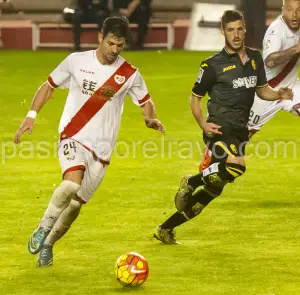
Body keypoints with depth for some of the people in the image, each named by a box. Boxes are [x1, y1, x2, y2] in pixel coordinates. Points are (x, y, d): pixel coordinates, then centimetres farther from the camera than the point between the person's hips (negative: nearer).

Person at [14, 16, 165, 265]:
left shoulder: (130, 74, -1)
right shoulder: (76, 61, -3)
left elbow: (145, 101, 13)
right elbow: (49, 86, 9)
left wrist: (151, 119, -9)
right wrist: (31, 116, -2)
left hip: (101, 148, 2)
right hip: (73, 137, -2)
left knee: (75, 204, 5)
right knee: (72, 184, -30)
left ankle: (48, 244, 29)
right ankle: (43, 228, -8)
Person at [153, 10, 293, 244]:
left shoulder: (255, 58, 11)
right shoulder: (213, 65, -6)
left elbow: (262, 90, 20)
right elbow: (195, 97, 2)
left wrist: (278, 94, -3)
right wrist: (203, 124, -15)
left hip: (240, 131, 7)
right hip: (220, 128, -7)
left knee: (214, 188, 11)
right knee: (237, 166, -35)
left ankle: (166, 229, 23)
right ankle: (191, 182, -8)